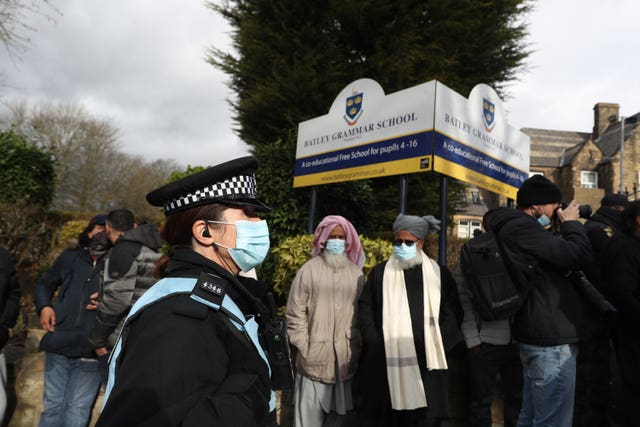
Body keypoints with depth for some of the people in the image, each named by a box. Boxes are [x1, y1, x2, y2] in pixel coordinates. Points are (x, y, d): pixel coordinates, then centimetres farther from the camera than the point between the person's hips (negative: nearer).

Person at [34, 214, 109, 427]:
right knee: (52, 407, 16)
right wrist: (44, 306, 3)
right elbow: (44, 284, 20)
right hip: (58, 345, 3)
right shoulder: (70, 257, 7)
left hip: (90, 352, -2)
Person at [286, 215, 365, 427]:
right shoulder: (309, 270, -5)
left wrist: (357, 346, 5)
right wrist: (305, 347, -6)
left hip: (345, 359, 3)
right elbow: (295, 314, -4)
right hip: (314, 358, -3)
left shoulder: (356, 273, 6)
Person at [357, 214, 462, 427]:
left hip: (427, 363, 1)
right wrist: (376, 345, -5)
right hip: (387, 363, 0)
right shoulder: (379, 272, 7)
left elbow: (453, 312, 7)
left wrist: (437, 345, -4)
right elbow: (365, 310, 5)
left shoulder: (439, 273, 8)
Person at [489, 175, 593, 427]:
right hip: (552, 339, -11)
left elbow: (558, 260, 21)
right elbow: (580, 255, -18)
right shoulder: (522, 228, -16)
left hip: (539, 335, 11)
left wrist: (564, 227, 11)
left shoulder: (515, 229, 16)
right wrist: (571, 224, -1)